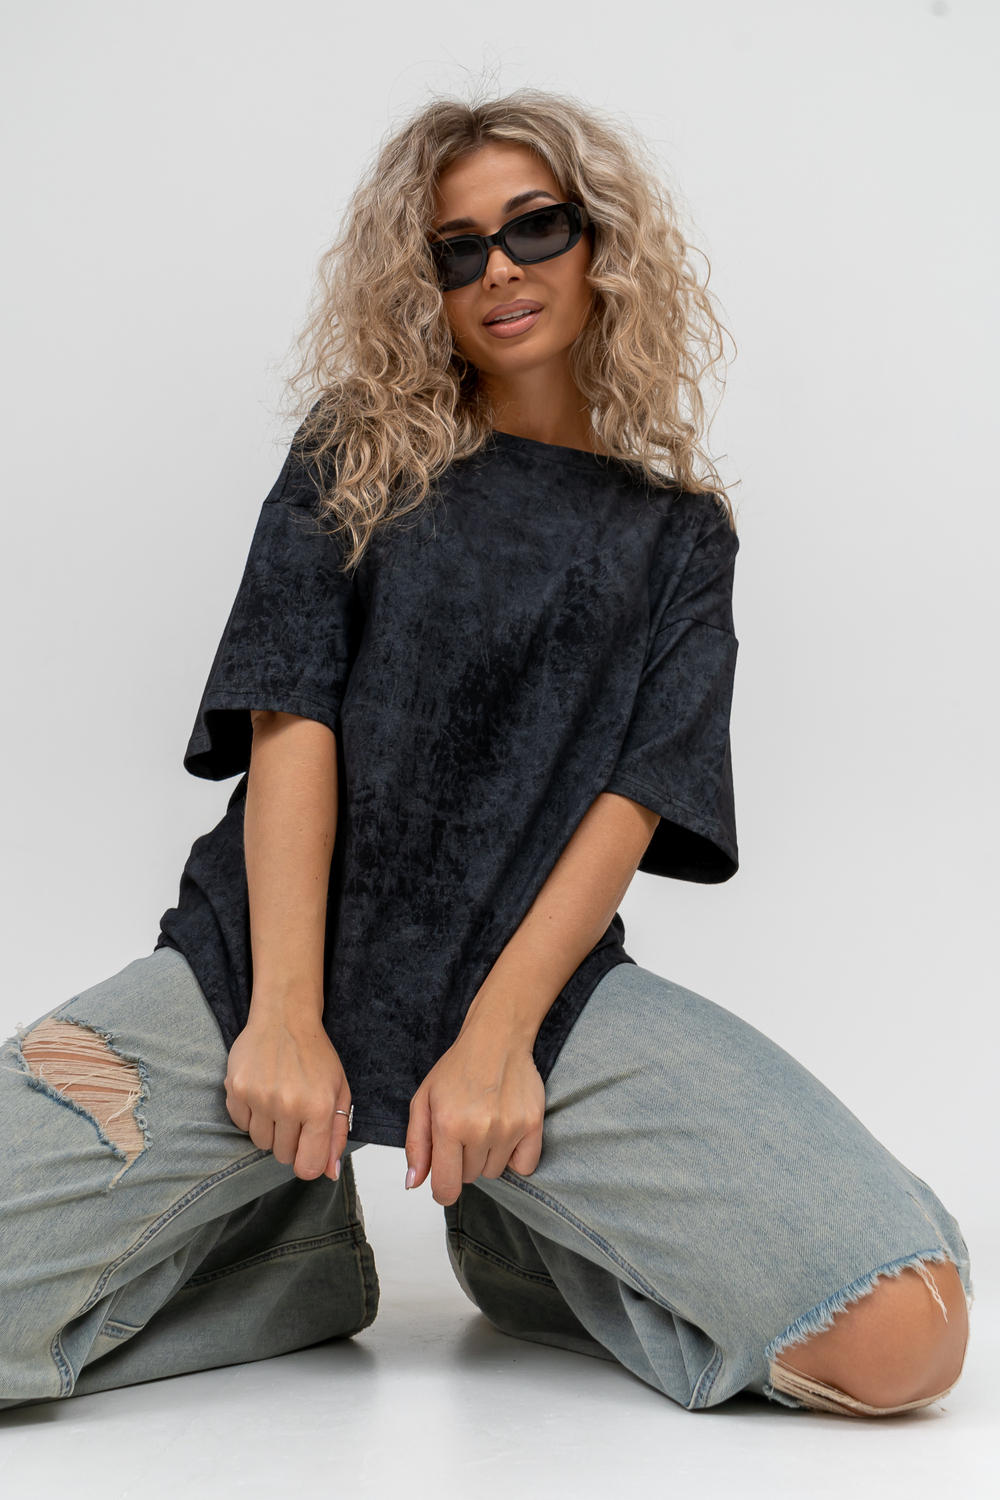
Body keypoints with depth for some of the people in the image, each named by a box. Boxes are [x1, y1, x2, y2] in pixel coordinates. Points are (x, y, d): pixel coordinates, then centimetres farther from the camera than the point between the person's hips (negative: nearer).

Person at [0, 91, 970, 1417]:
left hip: (542, 976, 0)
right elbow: (291, 723, 1)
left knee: (902, 1342, -20)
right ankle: (289, 1243, 6)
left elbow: (635, 798, 1)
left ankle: (526, 1241, 8)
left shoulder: (677, 530, 15)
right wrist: (285, 1015, -13)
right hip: (255, 961, 0)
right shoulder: (355, 462, 14)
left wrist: (500, 1038, -15)